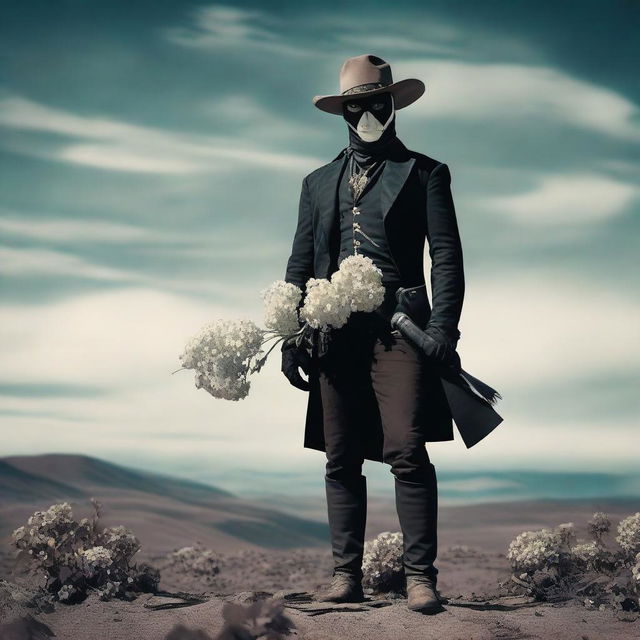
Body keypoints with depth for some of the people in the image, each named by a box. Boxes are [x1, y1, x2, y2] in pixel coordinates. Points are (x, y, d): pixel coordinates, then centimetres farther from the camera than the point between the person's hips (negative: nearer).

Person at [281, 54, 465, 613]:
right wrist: (291, 337, 8)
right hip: (336, 336, 4)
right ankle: (346, 574, 10)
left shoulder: (425, 173, 10)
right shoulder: (319, 183, 21)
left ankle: (420, 575, -5)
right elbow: (300, 264, 18)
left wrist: (443, 332, -10)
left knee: (408, 453, -11)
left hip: (399, 330, -4)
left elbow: (447, 259, 2)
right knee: (341, 461, 4)